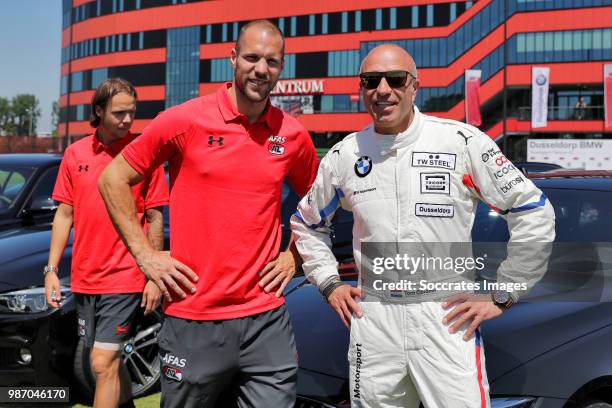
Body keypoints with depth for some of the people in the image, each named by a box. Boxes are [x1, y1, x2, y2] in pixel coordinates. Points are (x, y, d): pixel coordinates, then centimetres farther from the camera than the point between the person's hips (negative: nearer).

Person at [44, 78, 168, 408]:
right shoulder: (76, 153, 5)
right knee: (109, 360, 18)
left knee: (103, 364, -7)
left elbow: (155, 218, -3)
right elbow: (64, 213, 10)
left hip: (124, 278, -5)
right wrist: (51, 269, 6)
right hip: (84, 278, 5)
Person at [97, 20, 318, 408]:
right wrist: (145, 254, -5)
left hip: (267, 319, 2)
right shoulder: (185, 120, -5)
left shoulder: (294, 135, 3)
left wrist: (294, 255, 8)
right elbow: (114, 178, 1)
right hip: (193, 320, -2)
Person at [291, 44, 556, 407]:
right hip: (372, 321, 3)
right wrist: (329, 284, 10)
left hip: (449, 318, -3)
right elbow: (306, 223, 21)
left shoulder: (462, 142, -6)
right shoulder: (344, 155, 5)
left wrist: (501, 295, -4)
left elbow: (534, 213, -2)